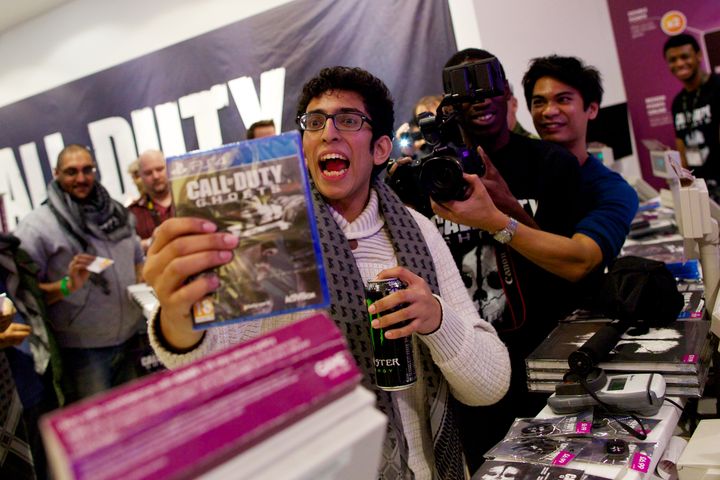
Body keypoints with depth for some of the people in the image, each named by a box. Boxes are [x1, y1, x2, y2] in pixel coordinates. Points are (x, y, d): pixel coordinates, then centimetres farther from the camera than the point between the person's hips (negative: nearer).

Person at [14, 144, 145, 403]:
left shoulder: (117, 213, 6)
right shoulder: (37, 225, -10)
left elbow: (138, 260, 16)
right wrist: (67, 285, -26)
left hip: (133, 339, 5)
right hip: (83, 350, -5)